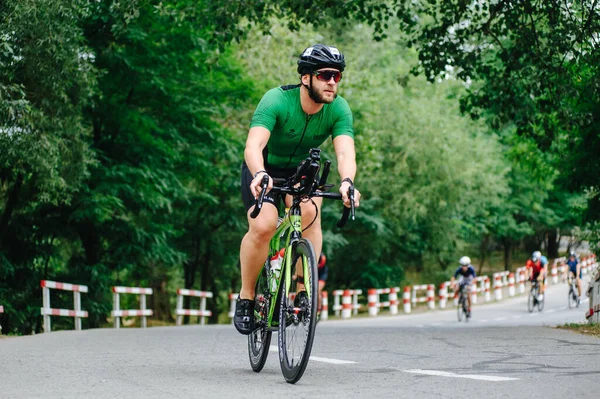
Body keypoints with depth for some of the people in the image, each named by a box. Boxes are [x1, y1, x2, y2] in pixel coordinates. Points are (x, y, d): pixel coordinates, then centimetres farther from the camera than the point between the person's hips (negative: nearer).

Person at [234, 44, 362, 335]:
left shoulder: (339, 109, -20)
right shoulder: (277, 100, -30)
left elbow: (345, 151, -34)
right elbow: (253, 145, -43)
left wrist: (347, 181, -56)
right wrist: (259, 175, -64)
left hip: (302, 171, 3)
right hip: (265, 168, -3)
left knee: (309, 210, -29)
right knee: (263, 226, -26)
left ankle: (305, 289, -18)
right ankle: (246, 298, -6)